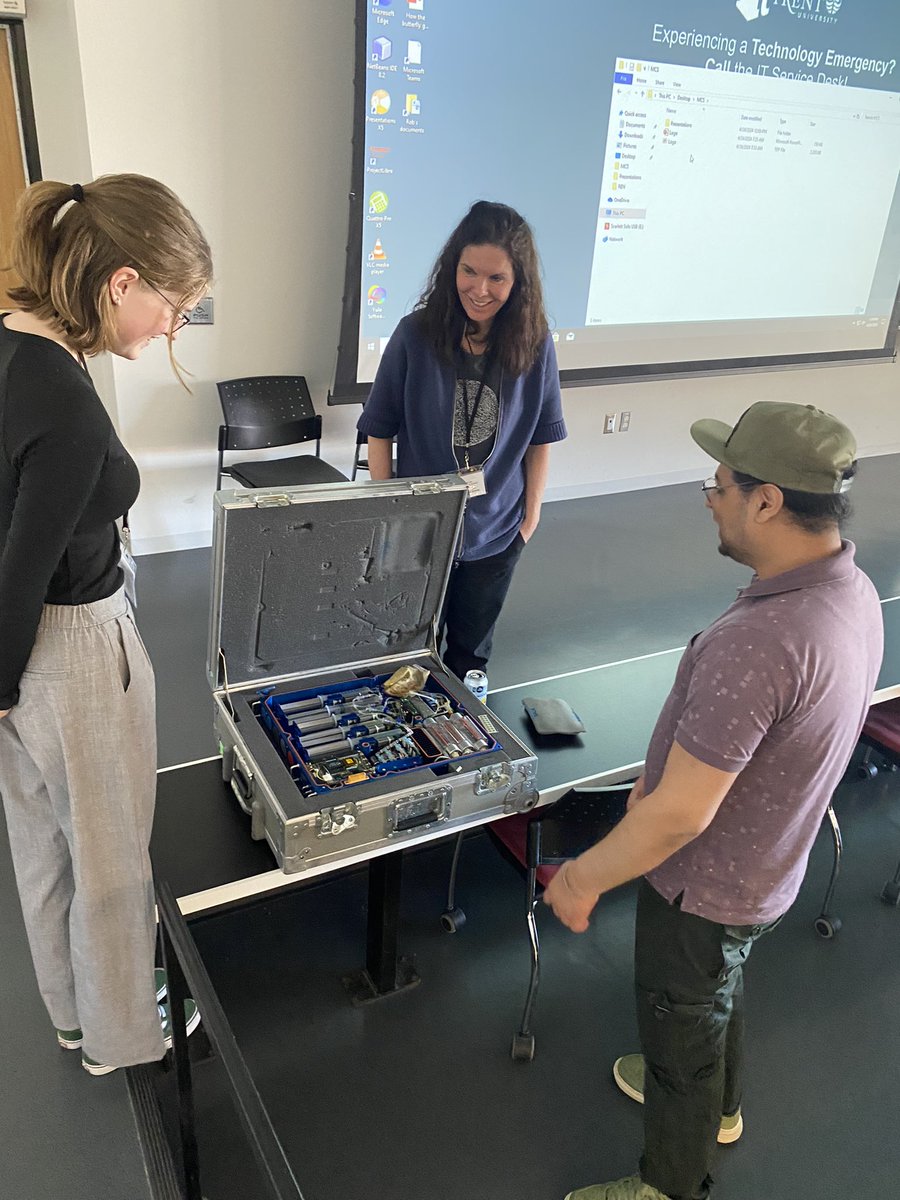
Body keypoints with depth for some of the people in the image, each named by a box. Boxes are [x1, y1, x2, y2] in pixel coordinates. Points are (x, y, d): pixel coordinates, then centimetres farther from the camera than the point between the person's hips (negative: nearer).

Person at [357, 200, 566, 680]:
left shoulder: (534, 345, -9)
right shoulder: (416, 334, -13)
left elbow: (541, 437, 2)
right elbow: (380, 429, -5)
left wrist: (532, 511, 4)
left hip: (497, 532, 2)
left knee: (470, 652, 21)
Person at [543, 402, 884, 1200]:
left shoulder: (754, 643, -40)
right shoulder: (853, 592, -9)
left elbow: (678, 816, -33)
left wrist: (582, 880, -17)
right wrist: (669, 771, 14)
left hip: (704, 889, -8)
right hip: (766, 869, 8)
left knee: (683, 1026, 18)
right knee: (720, 992, 33)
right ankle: (715, 1104, 62)